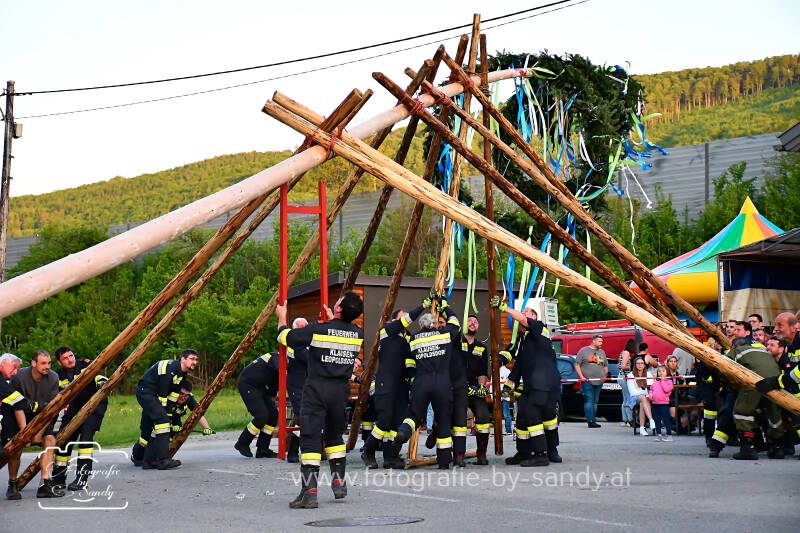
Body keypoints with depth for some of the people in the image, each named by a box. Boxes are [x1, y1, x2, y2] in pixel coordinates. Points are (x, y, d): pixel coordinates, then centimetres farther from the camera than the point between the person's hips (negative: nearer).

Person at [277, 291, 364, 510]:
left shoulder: (318, 330, -11)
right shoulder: (358, 334, 2)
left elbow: (285, 337, 1)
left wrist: (282, 316, 19)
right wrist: (332, 320, 39)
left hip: (317, 388, -5)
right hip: (341, 389, 5)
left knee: (310, 437, -6)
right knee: (334, 435, 22)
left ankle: (309, 493, -12)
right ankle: (339, 483, 26)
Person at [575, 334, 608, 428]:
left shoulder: (602, 352, 17)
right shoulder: (583, 350, 2)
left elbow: (606, 366, 24)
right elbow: (577, 364, 0)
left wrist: (605, 376, 10)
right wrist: (581, 377, -8)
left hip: (599, 381, 5)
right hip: (587, 381, -5)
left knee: (595, 401, 7)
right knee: (589, 400, -10)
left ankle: (592, 420, 10)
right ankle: (590, 421, -13)